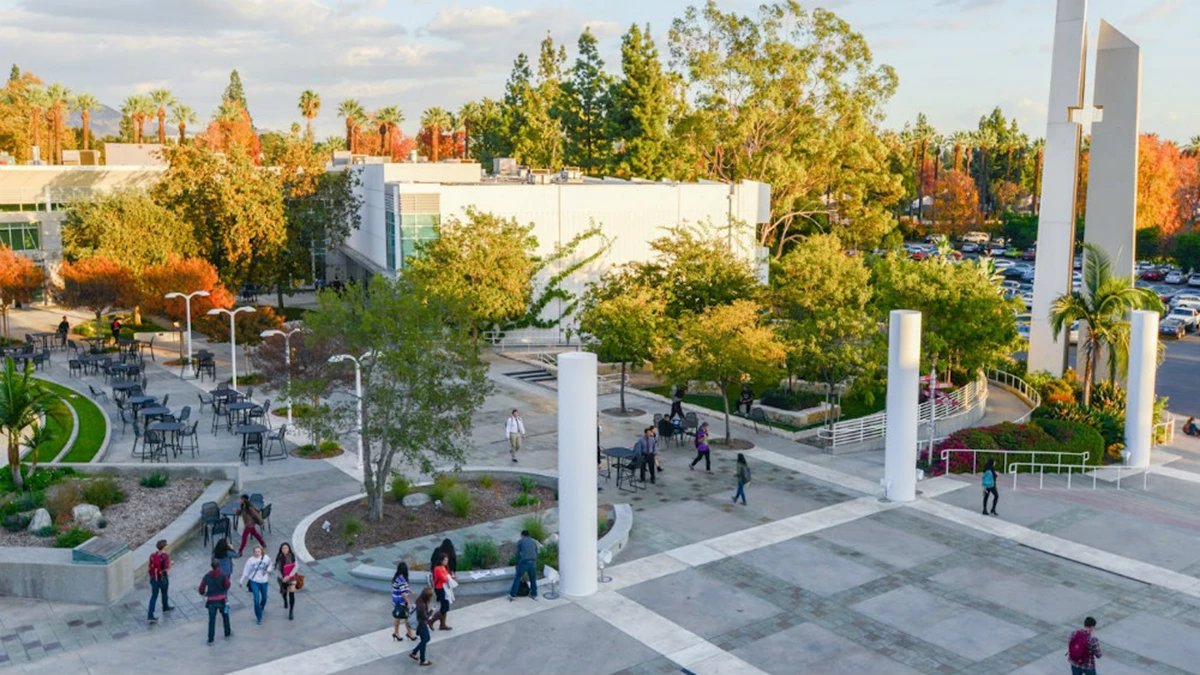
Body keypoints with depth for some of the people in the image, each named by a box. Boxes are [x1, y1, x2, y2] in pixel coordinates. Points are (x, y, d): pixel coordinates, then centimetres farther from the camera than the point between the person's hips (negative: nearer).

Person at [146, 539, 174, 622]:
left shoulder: (152, 555, -4)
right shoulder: (166, 556, -21)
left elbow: (149, 568, -1)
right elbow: (167, 569, -24)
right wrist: (170, 564, -4)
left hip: (153, 578, 4)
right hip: (162, 579, -4)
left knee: (154, 596, 8)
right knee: (164, 594, 21)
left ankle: (150, 615, 0)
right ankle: (165, 608, 44)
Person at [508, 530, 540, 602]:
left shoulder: (520, 541, 11)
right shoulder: (534, 541, 20)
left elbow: (518, 554, 10)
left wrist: (517, 564, 20)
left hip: (523, 562, -3)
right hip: (533, 562, 3)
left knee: (517, 578, 7)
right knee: (533, 579, 18)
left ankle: (512, 595, 9)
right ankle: (534, 595, 24)